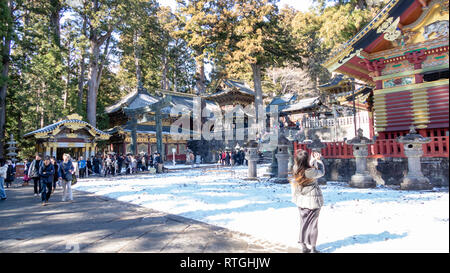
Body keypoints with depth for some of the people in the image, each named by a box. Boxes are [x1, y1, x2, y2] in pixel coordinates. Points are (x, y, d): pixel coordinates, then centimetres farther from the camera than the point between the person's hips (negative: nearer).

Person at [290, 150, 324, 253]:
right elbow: (321, 172, -3)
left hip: (301, 200, 5)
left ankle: (303, 246, 25)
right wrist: (318, 160, 7)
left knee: (303, 222, 17)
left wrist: (313, 159, 8)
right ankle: (313, 248, 19)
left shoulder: (296, 169, -10)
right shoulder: (311, 172, -26)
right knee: (313, 224, 8)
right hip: (313, 200, -5)